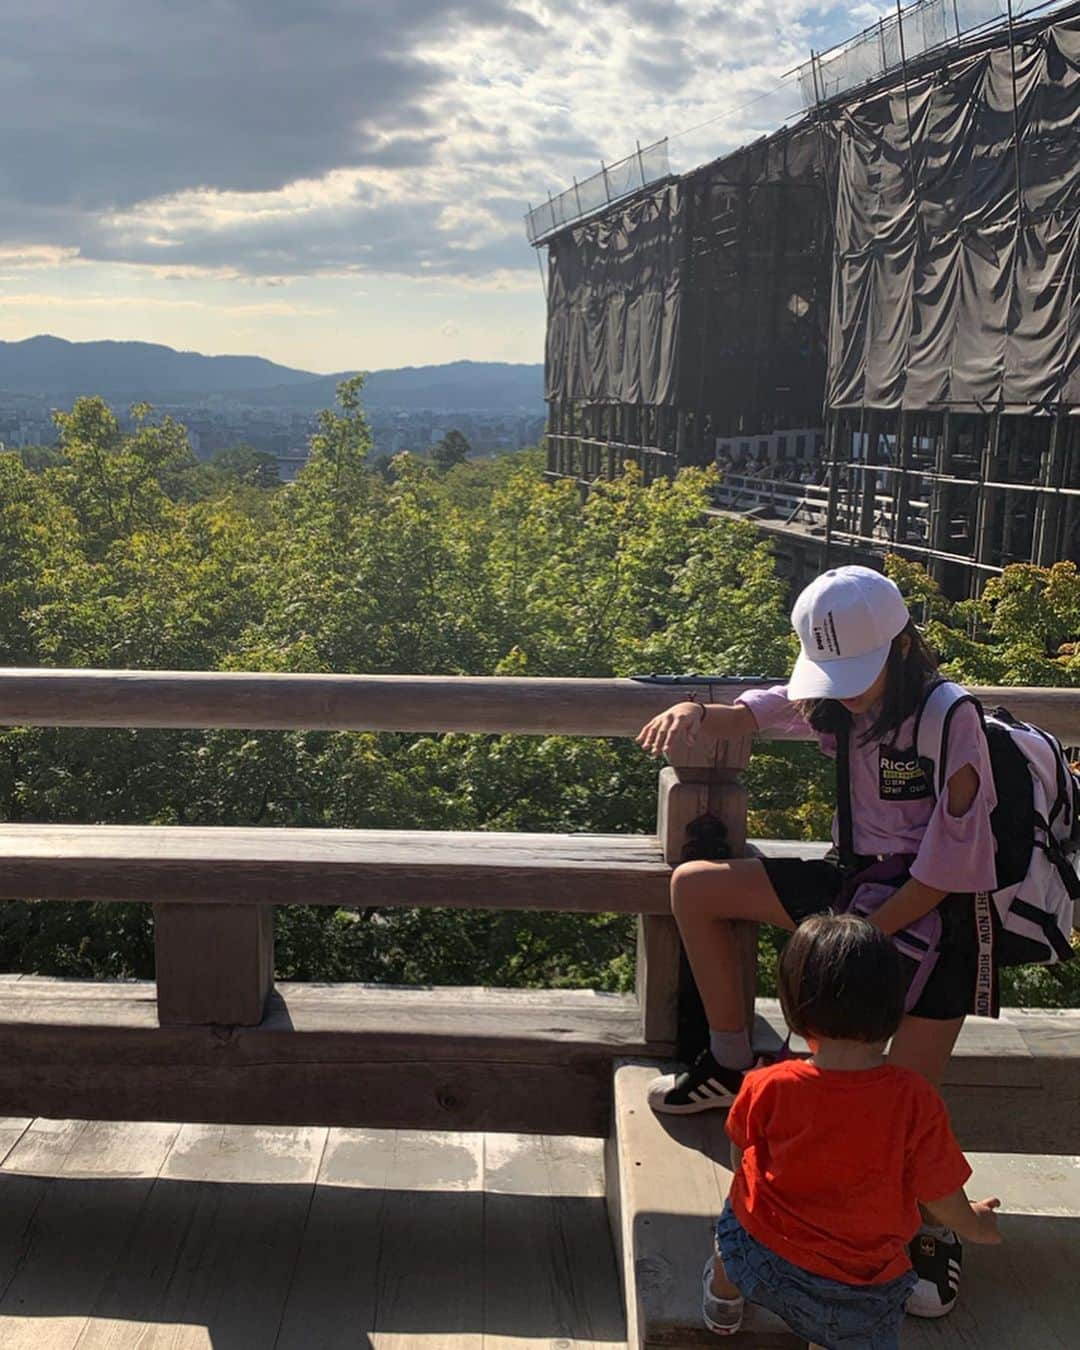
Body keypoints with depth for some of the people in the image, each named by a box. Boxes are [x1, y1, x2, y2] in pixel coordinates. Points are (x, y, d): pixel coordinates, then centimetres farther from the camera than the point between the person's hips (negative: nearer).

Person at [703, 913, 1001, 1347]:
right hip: (866, 1297, 0)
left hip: (765, 1263, 1)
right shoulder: (916, 1100, -21)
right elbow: (942, 1199, -10)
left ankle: (723, 1295, 42)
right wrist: (976, 1225, 13)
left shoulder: (765, 1088, -19)